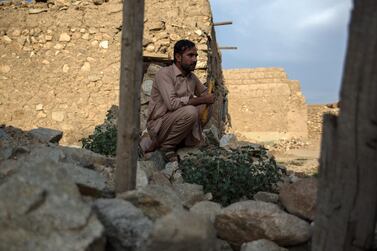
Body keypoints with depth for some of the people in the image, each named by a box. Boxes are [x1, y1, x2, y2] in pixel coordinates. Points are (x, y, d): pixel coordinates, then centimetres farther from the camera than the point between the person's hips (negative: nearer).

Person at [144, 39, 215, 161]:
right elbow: (172, 103, -28)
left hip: (178, 122, 7)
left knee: (207, 105, -2)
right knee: (190, 111, -32)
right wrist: (202, 100, -22)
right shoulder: (164, 73, -16)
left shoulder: (192, 77, 8)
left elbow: (205, 93, 25)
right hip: (158, 126, -7)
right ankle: (167, 146, -11)